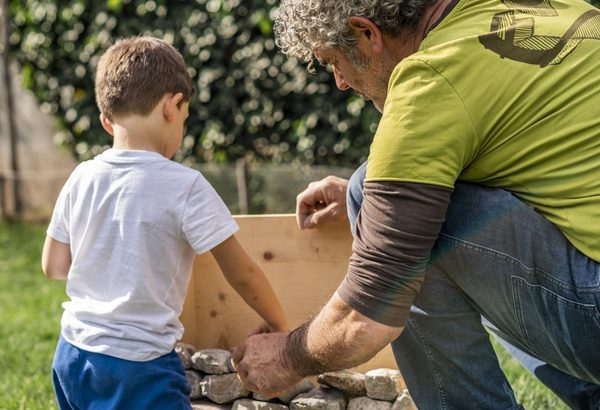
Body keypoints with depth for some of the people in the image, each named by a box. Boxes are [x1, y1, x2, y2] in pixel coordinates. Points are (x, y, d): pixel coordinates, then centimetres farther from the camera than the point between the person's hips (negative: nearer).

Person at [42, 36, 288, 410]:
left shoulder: (81, 179, 0)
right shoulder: (184, 186, -15)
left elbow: (54, 266, 11)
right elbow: (242, 274, -9)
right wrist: (279, 325, 6)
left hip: (72, 355, 7)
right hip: (137, 370, -6)